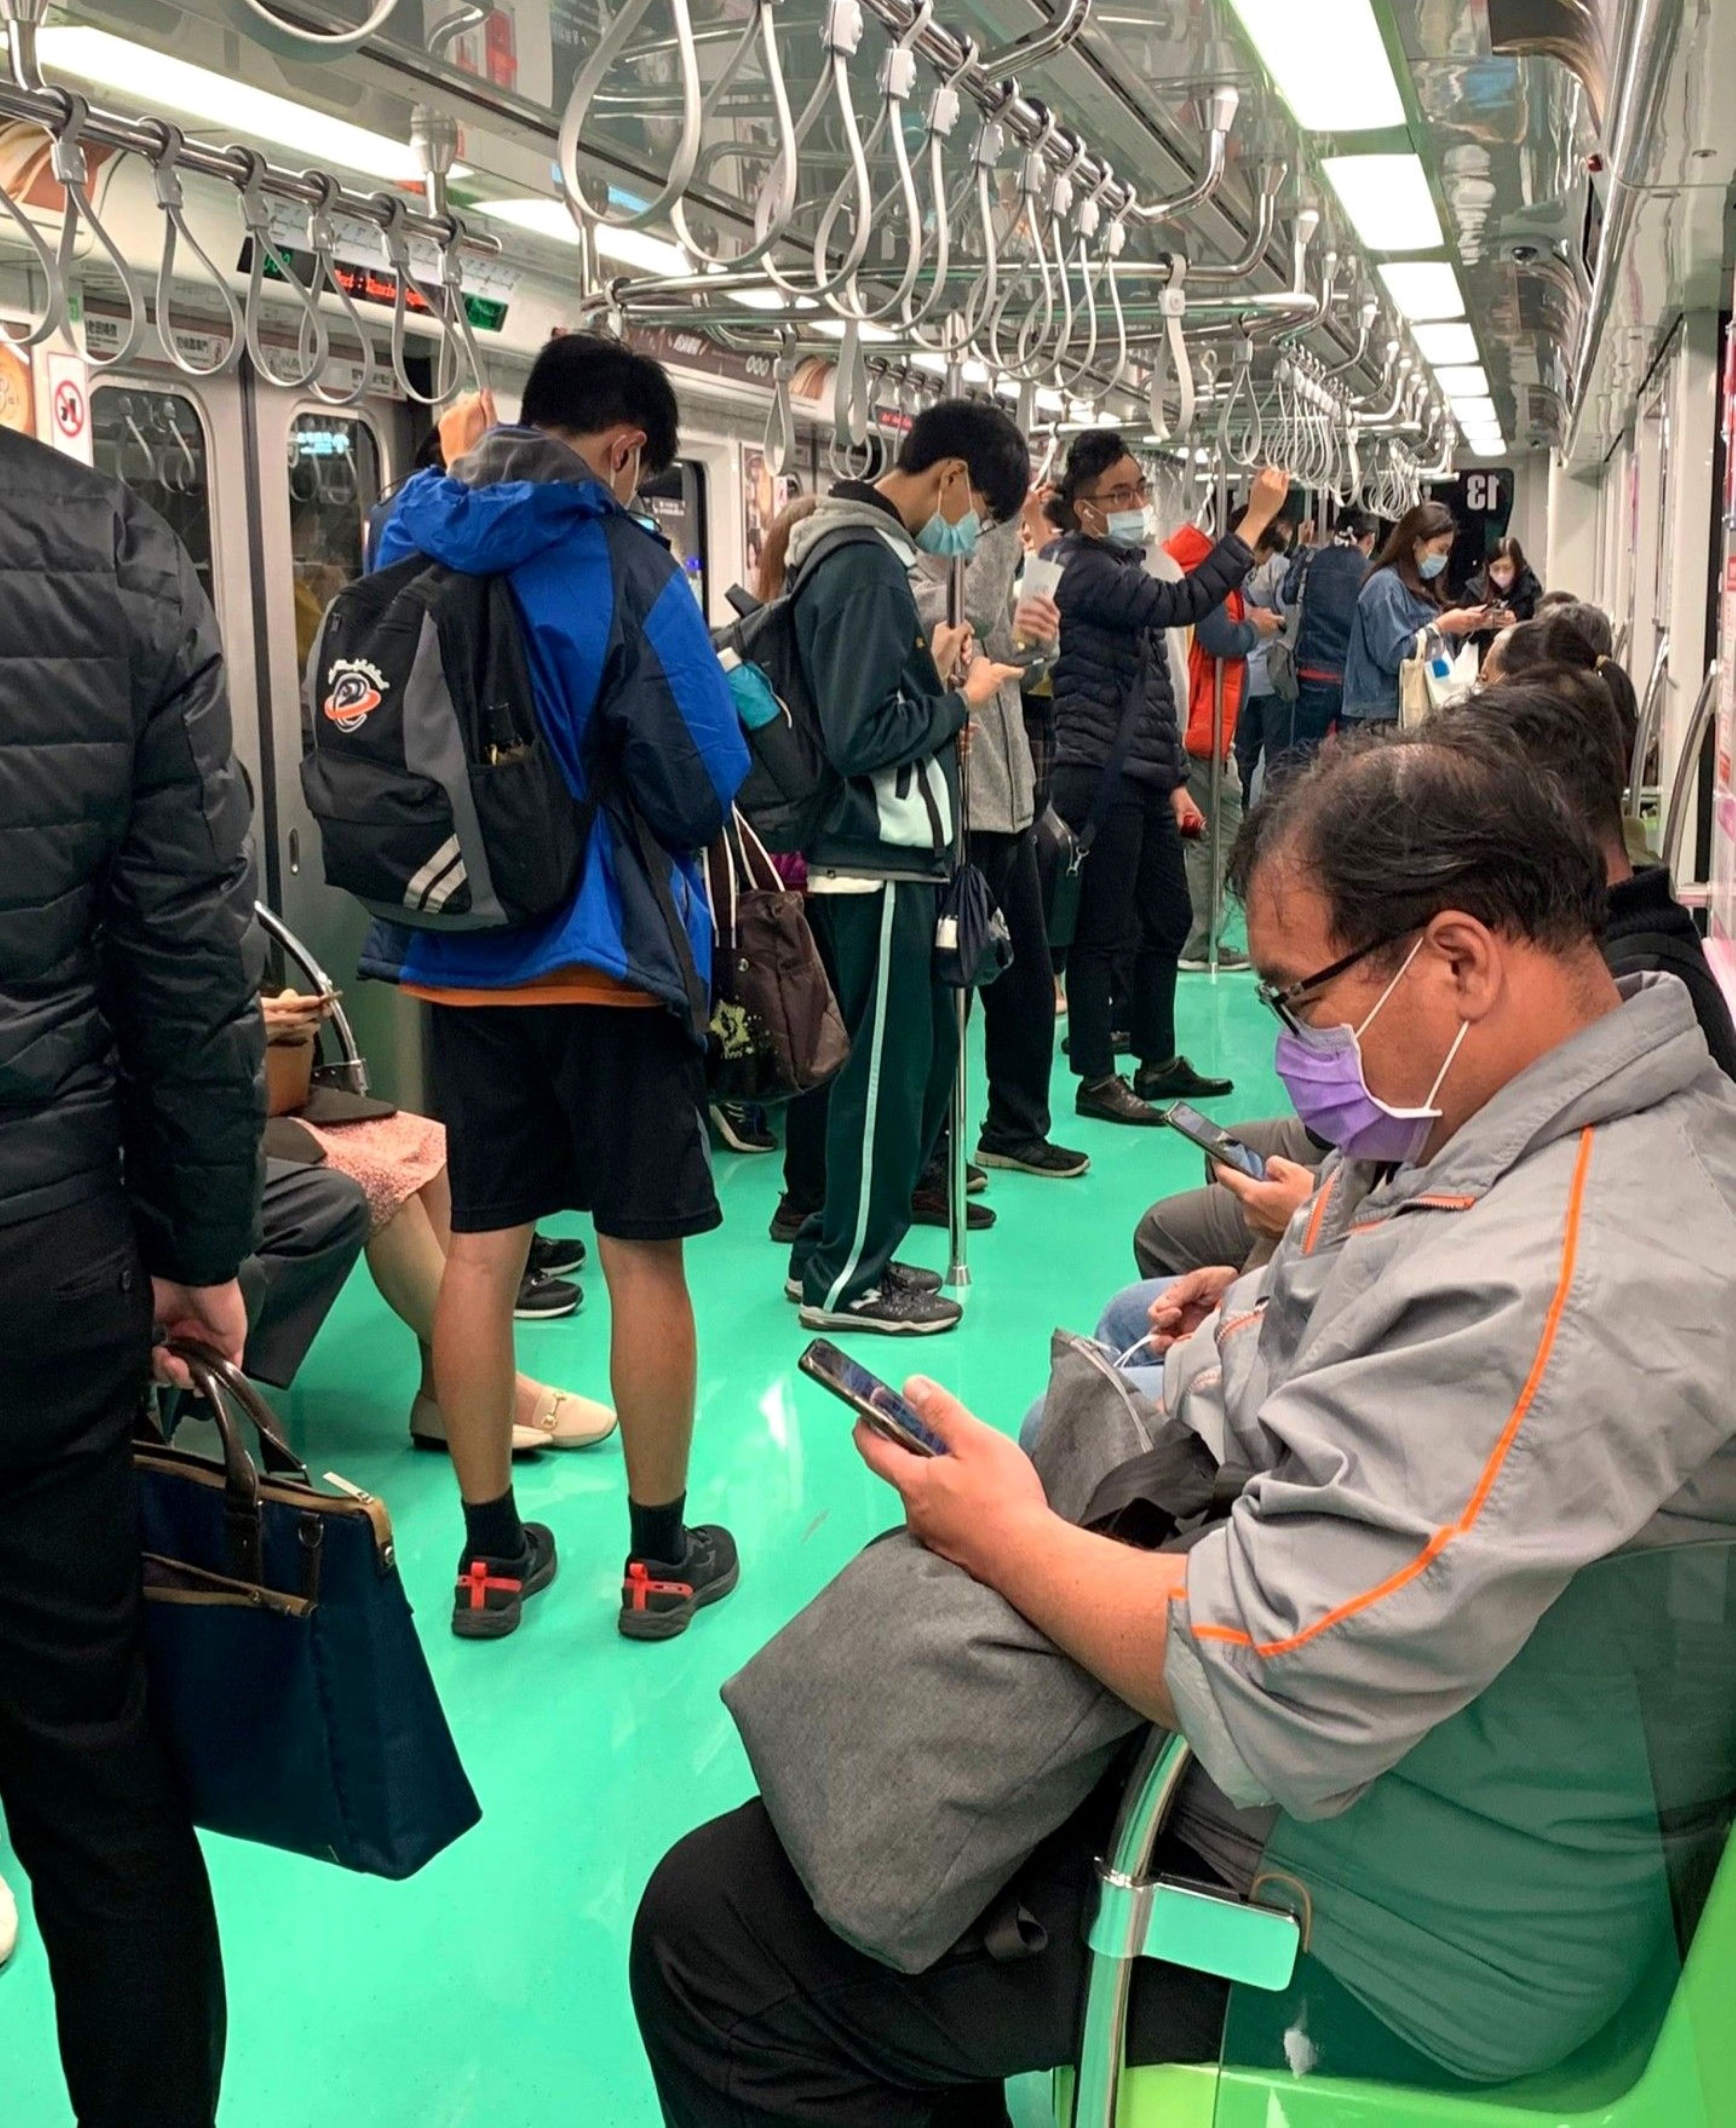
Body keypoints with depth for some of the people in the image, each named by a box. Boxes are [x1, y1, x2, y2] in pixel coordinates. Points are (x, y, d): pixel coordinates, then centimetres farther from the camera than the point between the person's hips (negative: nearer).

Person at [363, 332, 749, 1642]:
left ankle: (492, 1554, 20)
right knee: (643, 1253, 5)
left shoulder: (412, 546, 5)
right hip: (602, 953, -5)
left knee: (481, 1244, 10)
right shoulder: (619, 563, -11)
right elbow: (708, 777, -11)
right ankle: (661, 1557, 17)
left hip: (456, 952, 5)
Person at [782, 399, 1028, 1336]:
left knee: (920, 1055, 16)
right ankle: (845, 1282, 12)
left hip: (888, 857, 10)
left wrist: (934, 674, 8)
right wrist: (961, 700, -10)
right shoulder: (866, 566, -17)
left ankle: (840, 1252, 26)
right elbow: (860, 737, -23)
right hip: (875, 864, -10)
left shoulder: (862, 554, 16)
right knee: (885, 1068, -1)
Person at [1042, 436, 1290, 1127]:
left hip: (1144, 778, 10)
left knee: (1169, 920, 15)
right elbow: (1180, 604, -27)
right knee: (1102, 932, -3)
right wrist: (1255, 520, -24)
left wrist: (1175, 781, 19)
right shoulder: (1087, 571, -11)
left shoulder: (1128, 571, 18)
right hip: (1099, 778, -10)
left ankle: (1159, 1063, 26)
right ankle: (1097, 1079, 6)